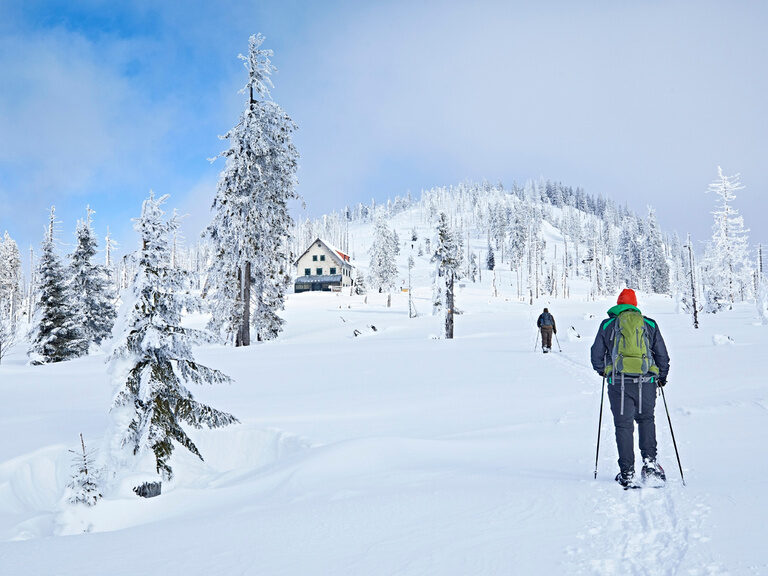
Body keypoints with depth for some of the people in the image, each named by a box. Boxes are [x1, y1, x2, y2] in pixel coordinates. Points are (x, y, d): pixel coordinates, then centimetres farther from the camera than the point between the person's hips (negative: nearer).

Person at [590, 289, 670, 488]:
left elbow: (597, 354, 11)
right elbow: (662, 355, 13)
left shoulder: (607, 324, 8)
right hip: (646, 381, 1)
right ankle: (649, 460, 6)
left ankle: (627, 473, 2)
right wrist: (662, 376, 29)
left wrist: (602, 370, 30)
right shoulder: (650, 324, 12)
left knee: (623, 425, 4)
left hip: (619, 382, -1)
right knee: (646, 419, 20)